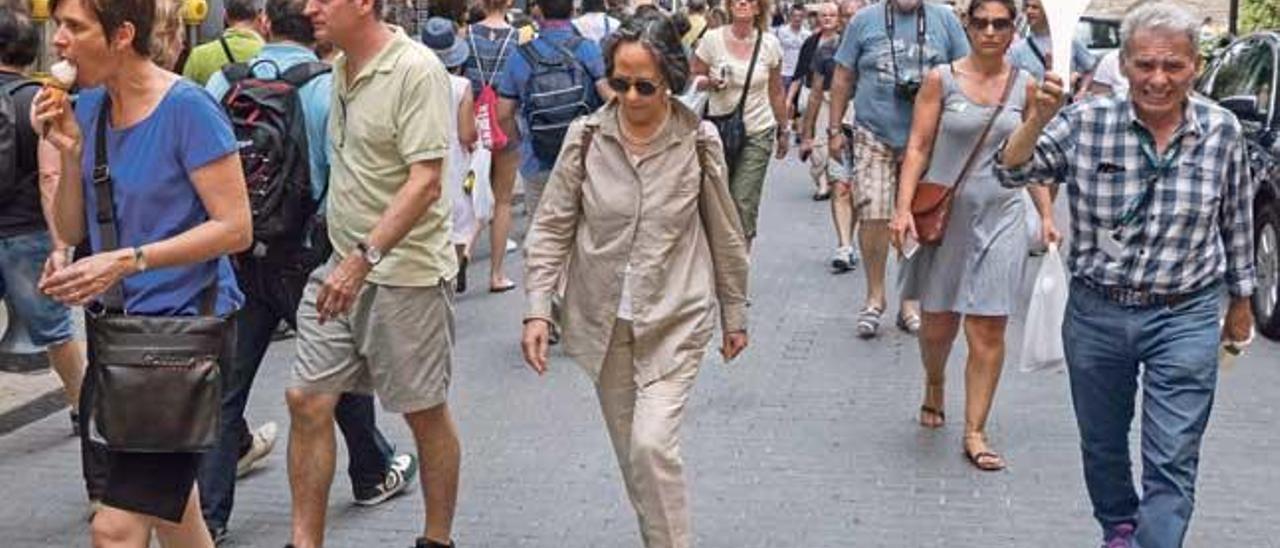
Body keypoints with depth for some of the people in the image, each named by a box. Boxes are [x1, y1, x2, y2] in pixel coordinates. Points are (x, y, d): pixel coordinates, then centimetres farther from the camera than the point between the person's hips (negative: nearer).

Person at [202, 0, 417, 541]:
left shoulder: (221, 83, -2)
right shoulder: (329, 87, -12)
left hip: (235, 253, 3)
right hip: (304, 253, -2)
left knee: (226, 383, 8)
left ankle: (206, 512, 10)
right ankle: (373, 474, 36)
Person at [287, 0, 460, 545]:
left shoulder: (416, 70, -15)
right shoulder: (341, 68, 10)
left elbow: (425, 180, -21)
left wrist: (364, 257, -26)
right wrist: (345, 259, 15)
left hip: (406, 272, -7)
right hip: (342, 268, 8)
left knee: (426, 413, 7)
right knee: (307, 400, 4)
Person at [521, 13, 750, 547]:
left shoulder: (699, 141, -8)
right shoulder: (586, 137, -6)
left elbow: (725, 234, 2)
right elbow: (551, 227, -1)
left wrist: (734, 316, 8)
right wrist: (537, 309, -9)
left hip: (675, 321, -2)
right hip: (603, 320, 3)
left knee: (652, 445, -15)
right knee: (630, 452, 13)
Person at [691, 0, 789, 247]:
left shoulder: (769, 43, 0)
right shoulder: (712, 39, -4)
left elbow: (776, 93, 11)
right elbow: (693, 80, 4)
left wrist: (784, 130, 16)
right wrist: (711, 82, -18)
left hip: (758, 134, 0)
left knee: (744, 204, -7)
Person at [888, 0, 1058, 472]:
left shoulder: (1024, 86, 5)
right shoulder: (941, 80, -2)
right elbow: (918, 148, -3)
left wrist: (1046, 216, 6)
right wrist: (904, 208, -13)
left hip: (1001, 216, 1)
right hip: (944, 214, -1)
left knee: (989, 330, -2)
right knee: (938, 323, 9)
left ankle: (975, 433, 6)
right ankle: (934, 387, 41)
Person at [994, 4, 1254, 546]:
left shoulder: (1223, 131, -6)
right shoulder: (1086, 123, -10)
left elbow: (1236, 222, 7)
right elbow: (1012, 172, -12)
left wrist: (1240, 302, 15)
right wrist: (1038, 118, -30)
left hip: (1185, 319, -1)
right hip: (1096, 313, 2)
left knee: (1172, 463, -3)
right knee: (1101, 442, 21)